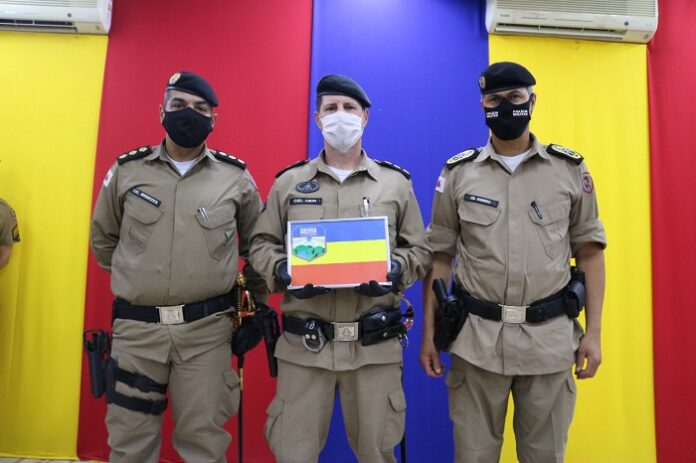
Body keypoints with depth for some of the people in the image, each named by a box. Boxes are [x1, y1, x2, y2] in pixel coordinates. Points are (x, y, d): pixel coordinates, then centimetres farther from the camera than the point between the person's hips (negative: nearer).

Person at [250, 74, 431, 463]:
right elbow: (262, 245, 8)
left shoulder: (397, 183, 7)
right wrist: (282, 271, -12)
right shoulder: (288, 182, 7)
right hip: (303, 344, 0)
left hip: (375, 345, 0)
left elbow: (421, 250, 7)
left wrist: (395, 271, -13)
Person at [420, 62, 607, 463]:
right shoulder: (459, 173, 1)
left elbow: (590, 252, 6)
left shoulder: (570, 169, 2)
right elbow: (440, 256, 3)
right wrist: (429, 333, 2)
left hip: (549, 336, 1)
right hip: (476, 337, 0)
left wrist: (593, 332, 0)